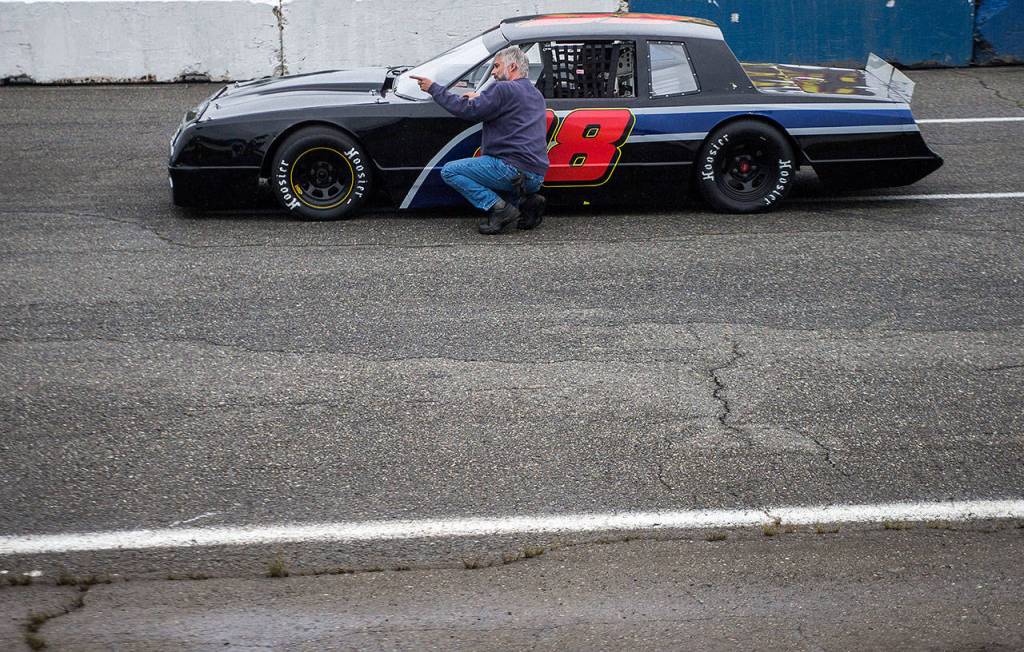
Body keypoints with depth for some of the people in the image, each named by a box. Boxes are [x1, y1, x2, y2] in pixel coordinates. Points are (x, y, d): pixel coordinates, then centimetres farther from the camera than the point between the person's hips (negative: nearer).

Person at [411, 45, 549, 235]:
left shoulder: (504, 90, -8)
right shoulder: (536, 95, 21)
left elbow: (468, 111, -12)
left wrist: (434, 89, -3)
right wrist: (480, 98, 30)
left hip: (514, 168, -9)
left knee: (449, 171, -1)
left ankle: (499, 208, -13)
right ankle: (527, 200, 8)